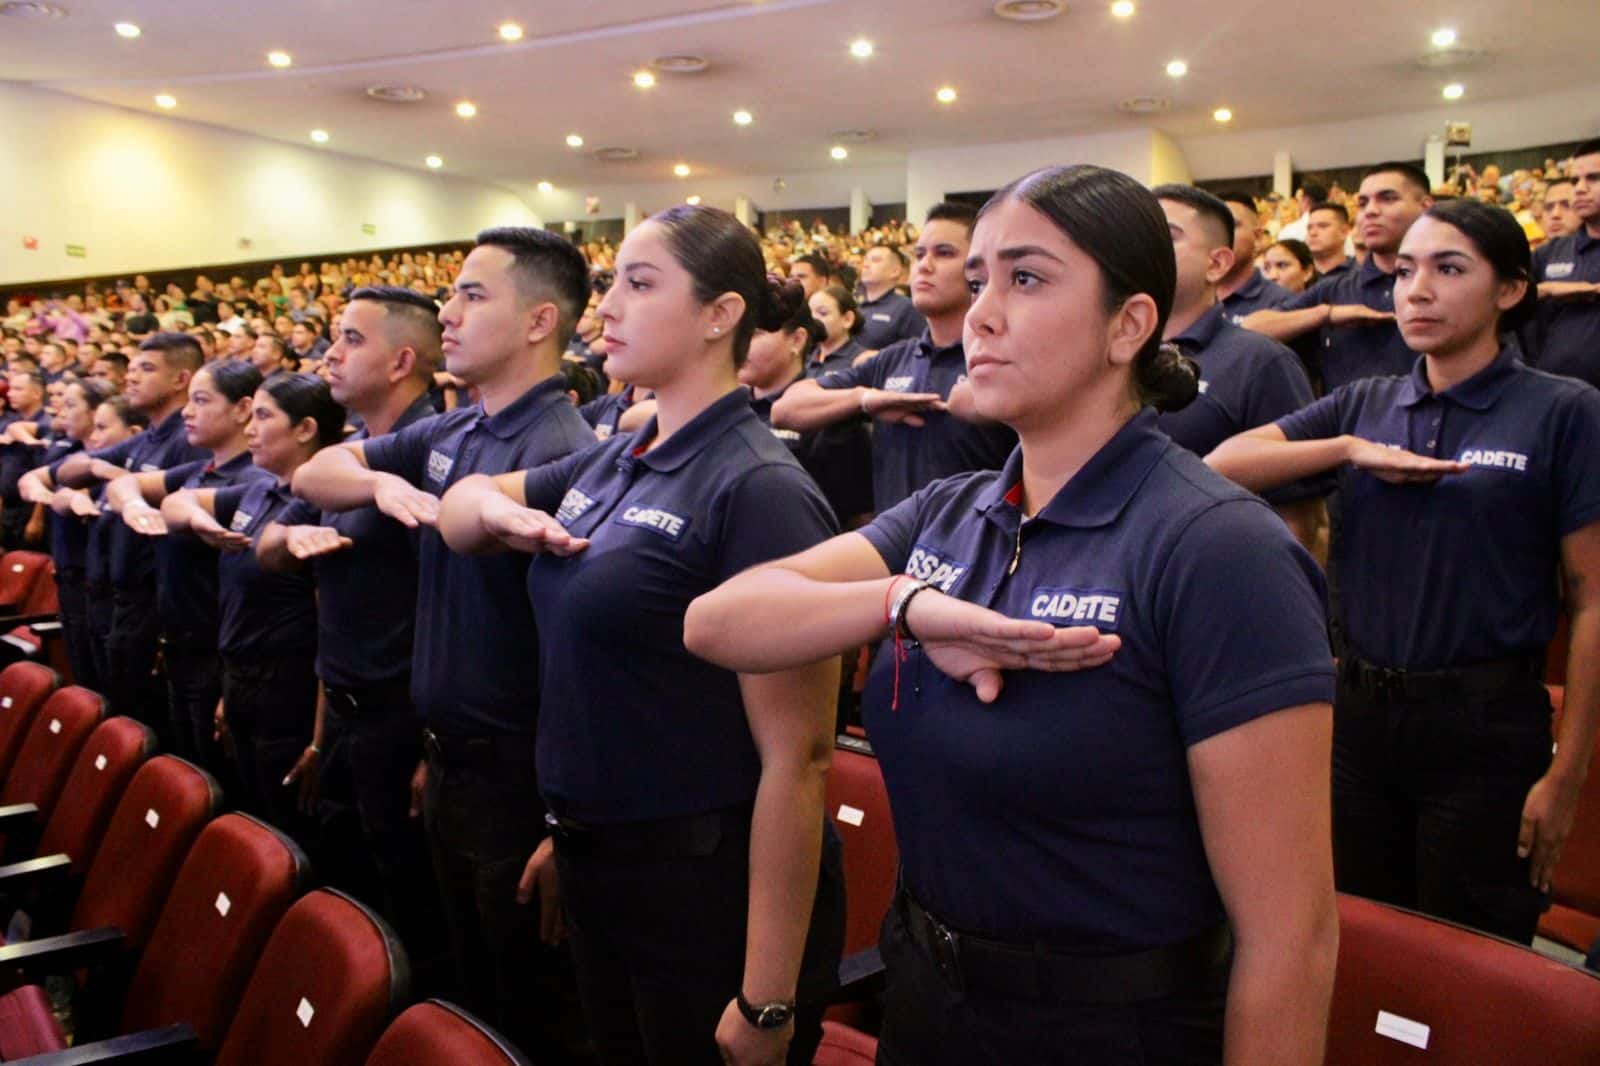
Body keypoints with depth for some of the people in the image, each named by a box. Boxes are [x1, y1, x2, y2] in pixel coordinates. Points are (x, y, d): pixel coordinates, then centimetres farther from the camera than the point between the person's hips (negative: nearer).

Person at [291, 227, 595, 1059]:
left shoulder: (563, 452, -20)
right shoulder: (448, 433, 6)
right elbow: (313, 475, 13)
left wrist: (563, 815, -22)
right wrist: (381, 480, -10)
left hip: (520, 771, -8)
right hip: (449, 754, 8)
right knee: (473, 991, 24)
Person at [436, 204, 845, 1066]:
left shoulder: (760, 491, -19)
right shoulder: (611, 463, 4)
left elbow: (795, 759, -22)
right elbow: (460, 504, 22)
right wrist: (499, 511, -3)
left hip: (713, 879, -7)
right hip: (596, 862, 8)